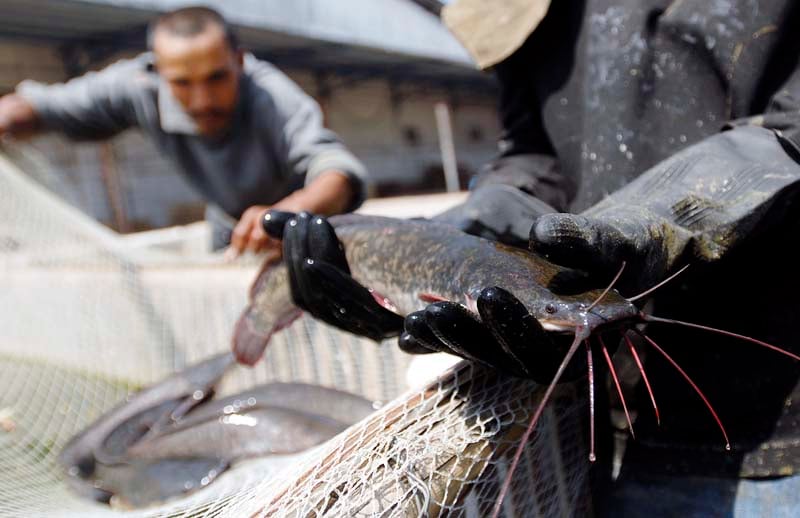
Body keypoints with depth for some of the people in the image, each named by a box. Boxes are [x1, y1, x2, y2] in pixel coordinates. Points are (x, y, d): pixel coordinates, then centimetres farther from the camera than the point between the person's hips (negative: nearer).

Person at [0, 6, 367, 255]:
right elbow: (47, 106, -13)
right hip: (230, 231, 4)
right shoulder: (141, 85, -25)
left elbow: (341, 174, -55)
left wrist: (284, 215, -76)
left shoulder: (272, 99, -39)